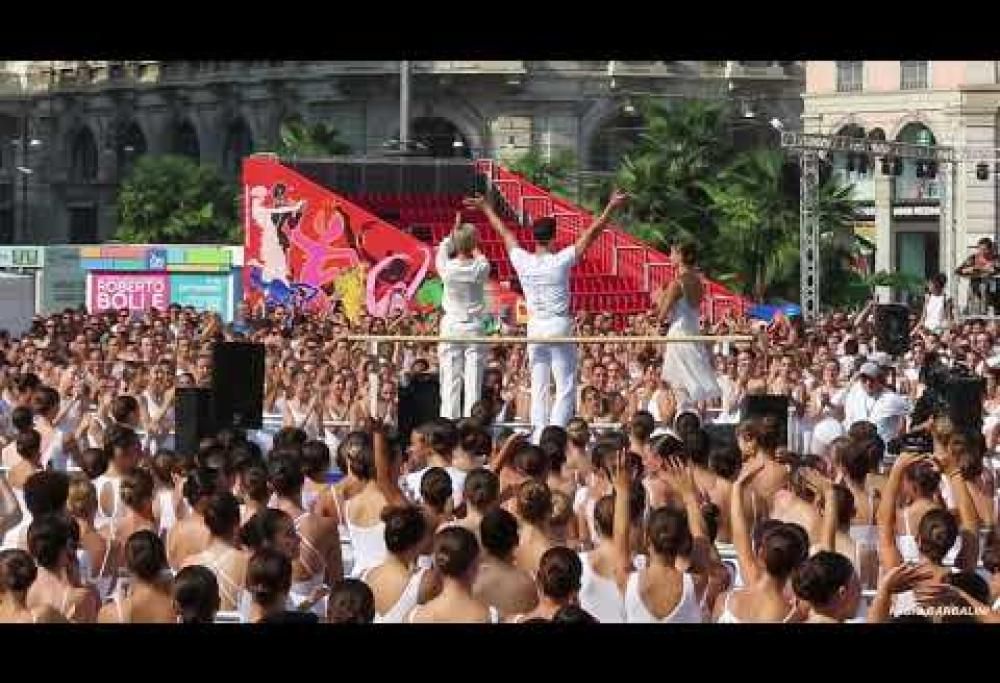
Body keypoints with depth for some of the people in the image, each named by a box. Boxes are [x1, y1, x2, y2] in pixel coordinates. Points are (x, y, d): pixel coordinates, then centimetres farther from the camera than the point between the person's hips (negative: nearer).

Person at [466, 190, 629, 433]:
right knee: (566, 386, -2)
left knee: (538, 386, 10)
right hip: (559, 325, -4)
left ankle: (538, 433, 8)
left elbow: (506, 234, 14)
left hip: (535, 327, 4)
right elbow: (591, 234, -8)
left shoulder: (523, 262, -1)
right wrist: (611, 208, -2)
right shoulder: (561, 261, -10)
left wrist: (485, 208, 29)